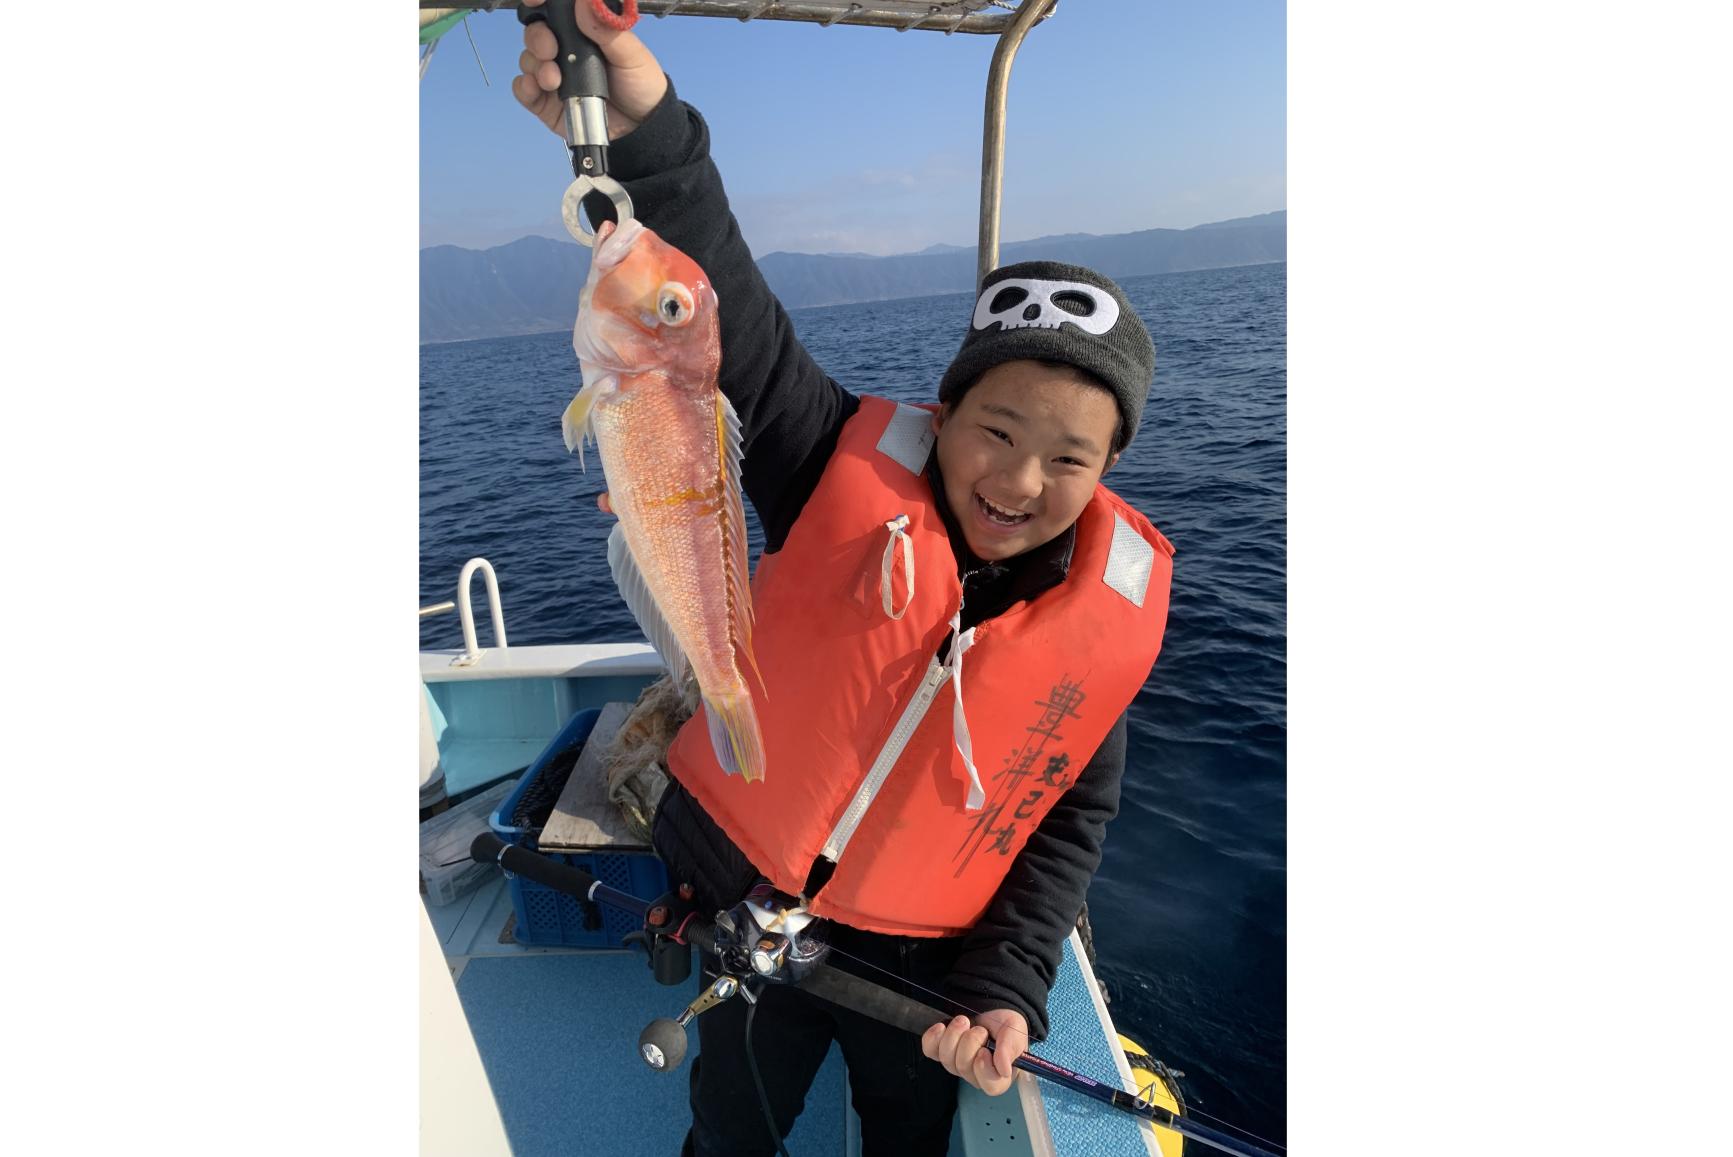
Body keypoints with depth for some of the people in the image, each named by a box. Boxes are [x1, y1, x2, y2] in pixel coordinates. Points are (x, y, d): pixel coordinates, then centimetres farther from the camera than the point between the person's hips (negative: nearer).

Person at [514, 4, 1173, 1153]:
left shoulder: (1121, 606, -15)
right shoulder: (854, 465, -22)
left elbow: (1075, 814, -7)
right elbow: (735, 324, -36)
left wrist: (1009, 986, -12)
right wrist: (645, 133, -52)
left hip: (925, 949, 1)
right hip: (747, 893, 0)